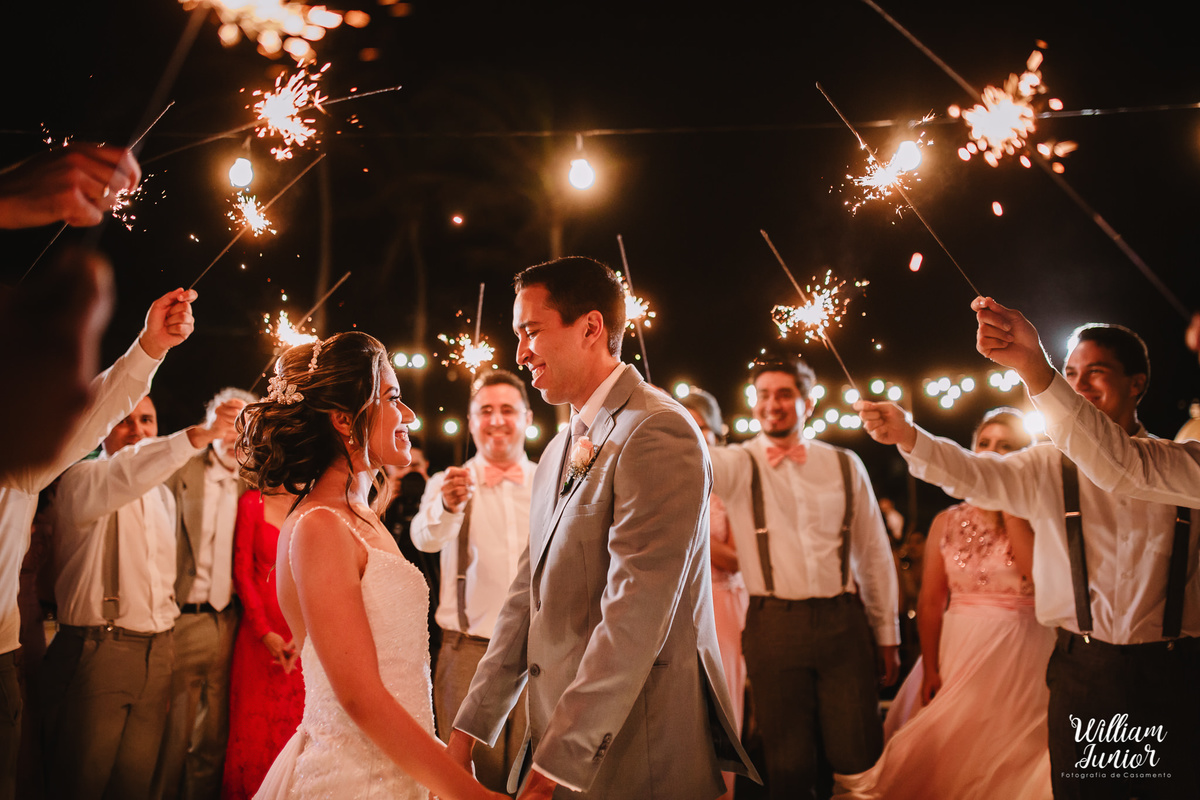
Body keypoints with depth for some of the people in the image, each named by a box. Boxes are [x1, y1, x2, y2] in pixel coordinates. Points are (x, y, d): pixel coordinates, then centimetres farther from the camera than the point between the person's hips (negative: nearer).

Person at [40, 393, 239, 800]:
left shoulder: (163, 495, 17)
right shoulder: (83, 479, -6)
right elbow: (124, 476, -30)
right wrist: (197, 435, -44)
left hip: (157, 653, 6)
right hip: (96, 649, -6)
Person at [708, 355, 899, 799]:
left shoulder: (845, 465, 8)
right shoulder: (739, 465, 1)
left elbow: (874, 552, 12)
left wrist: (887, 634, 12)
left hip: (844, 621, 2)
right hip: (773, 626, -1)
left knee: (858, 760, 5)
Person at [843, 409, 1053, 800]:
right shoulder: (948, 522, 5)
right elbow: (930, 603, 1)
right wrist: (930, 671, -7)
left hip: (1023, 651, -2)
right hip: (960, 652, 2)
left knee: (1013, 749, 1)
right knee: (956, 753, 5)